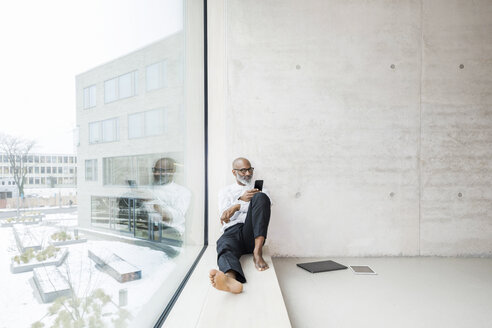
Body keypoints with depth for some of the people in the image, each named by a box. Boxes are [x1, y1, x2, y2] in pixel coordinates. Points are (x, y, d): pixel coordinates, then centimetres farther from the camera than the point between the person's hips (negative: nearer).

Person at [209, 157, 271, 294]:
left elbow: (265, 204, 0)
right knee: (224, 244, -36)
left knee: (260, 197, -24)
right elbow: (224, 217, 10)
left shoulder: (259, 189, 24)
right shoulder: (225, 192, 25)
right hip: (232, 232, 0)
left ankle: (257, 251, -35)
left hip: (253, 235, 0)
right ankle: (230, 279, -70)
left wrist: (236, 207, -11)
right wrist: (241, 200, -5)